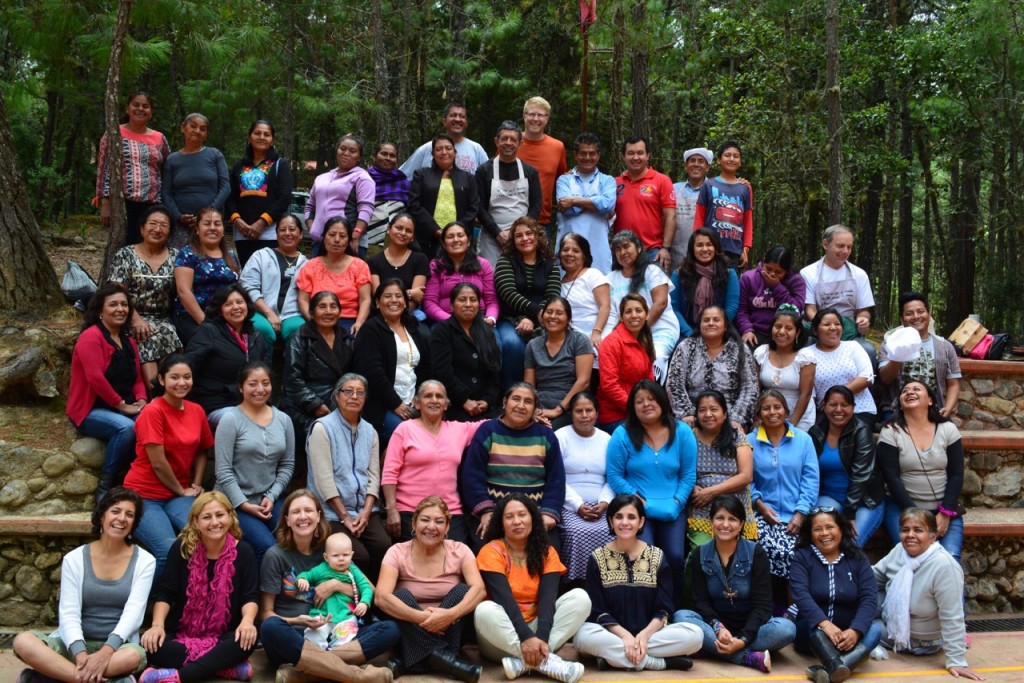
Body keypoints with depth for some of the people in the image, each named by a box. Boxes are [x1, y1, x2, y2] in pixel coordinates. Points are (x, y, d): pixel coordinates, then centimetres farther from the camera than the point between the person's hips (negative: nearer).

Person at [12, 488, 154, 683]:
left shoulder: (144, 561, 0)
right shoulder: (74, 559, 3)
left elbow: (133, 613, -10)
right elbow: (68, 613, -7)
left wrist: (106, 652, -28)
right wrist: (81, 655, -26)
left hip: (117, 646, -2)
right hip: (77, 644, 2)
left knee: (134, 655, -38)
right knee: (23, 641, -28)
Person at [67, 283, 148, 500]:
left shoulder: (129, 342, 17)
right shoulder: (91, 337, -9)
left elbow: (137, 379, 15)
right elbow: (95, 377, -19)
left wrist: (141, 400, -6)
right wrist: (121, 405, -17)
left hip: (123, 409, 7)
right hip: (91, 410, -7)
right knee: (126, 427, -36)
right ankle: (105, 487, -22)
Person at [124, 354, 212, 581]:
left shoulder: (197, 411, 5)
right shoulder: (153, 412, -15)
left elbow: (202, 451, 17)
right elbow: (158, 462, -16)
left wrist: (196, 485, 4)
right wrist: (182, 491, -5)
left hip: (179, 495, 5)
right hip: (145, 495, -5)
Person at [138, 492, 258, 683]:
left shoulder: (243, 551, -3)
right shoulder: (182, 548, -3)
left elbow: (250, 596, -5)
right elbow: (164, 592, -3)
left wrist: (247, 621, -27)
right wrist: (157, 624, -20)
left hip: (224, 636, -1)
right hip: (182, 633, 1)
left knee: (248, 639, -34)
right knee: (152, 646, -30)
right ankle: (227, 667, -29)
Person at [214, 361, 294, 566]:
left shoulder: (283, 420, 7)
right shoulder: (231, 420, -7)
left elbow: (287, 465, 9)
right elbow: (223, 471, -10)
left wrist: (271, 497, -5)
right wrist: (244, 505, -13)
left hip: (270, 500, 4)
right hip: (234, 502, -4)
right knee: (267, 547, -24)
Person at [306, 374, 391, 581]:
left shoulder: (369, 431, 15)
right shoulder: (322, 428, -3)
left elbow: (374, 474, 8)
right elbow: (324, 478, -10)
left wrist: (366, 512, -7)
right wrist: (344, 516, -12)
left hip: (365, 510, 5)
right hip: (332, 512, -5)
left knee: (383, 546, -22)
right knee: (359, 555, -25)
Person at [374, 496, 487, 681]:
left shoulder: (459, 550, -5)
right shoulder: (398, 552, -8)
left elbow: (479, 589, -22)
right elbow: (381, 597, -24)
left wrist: (451, 614, -40)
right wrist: (420, 617, -37)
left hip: (450, 631, 1)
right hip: (411, 632, -1)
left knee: (462, 590, -23)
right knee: (402, 595, -26)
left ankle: (414, 661, -27)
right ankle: (441, 657, -30)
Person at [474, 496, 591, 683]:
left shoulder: (547, 553, 3)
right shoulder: (491, 552, -8)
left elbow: (547, 598, -11)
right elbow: (505, 599, -19)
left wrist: (541, 637, -28)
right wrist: (526, 637, -32)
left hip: (536, 629, 4)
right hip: (502, 639, -3)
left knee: (580, 597, -16)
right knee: (485, 610, -34)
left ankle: (524, 662, -27)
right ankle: (546, 661, -31)